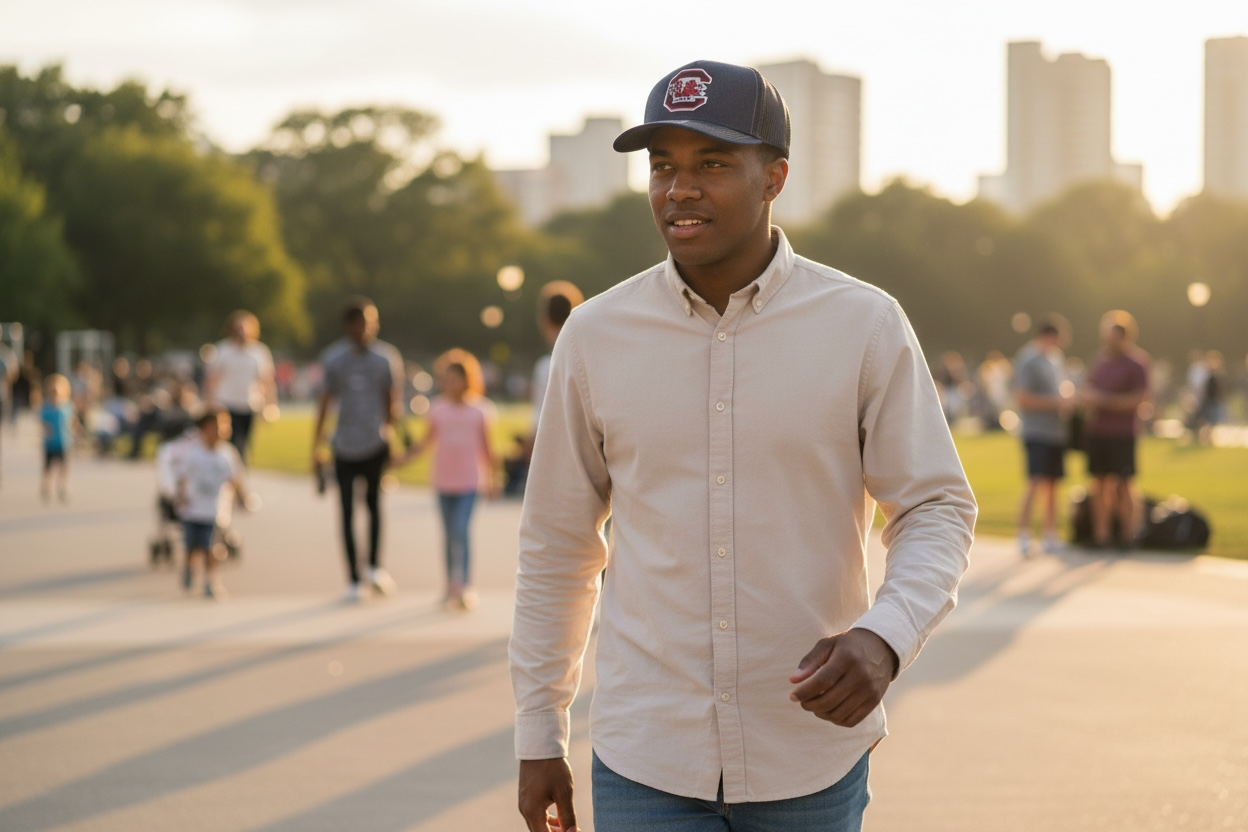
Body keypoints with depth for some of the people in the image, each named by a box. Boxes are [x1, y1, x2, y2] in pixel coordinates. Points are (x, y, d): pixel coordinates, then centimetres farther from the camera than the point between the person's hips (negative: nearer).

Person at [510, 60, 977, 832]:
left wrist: (883, 638, -24)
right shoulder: (595, 335, -3)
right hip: (646, 756, 0)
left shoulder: (866, 326, -7)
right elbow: (557, 544, 6)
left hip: (813, 748, 0)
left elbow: (938, 510, -4)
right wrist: (538, 733, 8)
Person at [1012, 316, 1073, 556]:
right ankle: (1023, 534, -15)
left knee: (1052, 483, 12)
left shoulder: (1056, 357, 16)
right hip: (1037, 431, -9)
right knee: (1036, 482, -17)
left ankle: (1050, 535, 18)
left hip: (1056, 431, 9)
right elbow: (1022, 398, -18)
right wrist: (1056, 402, -17)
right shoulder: (1028, 360, -12)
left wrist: (1067, 393, 7)